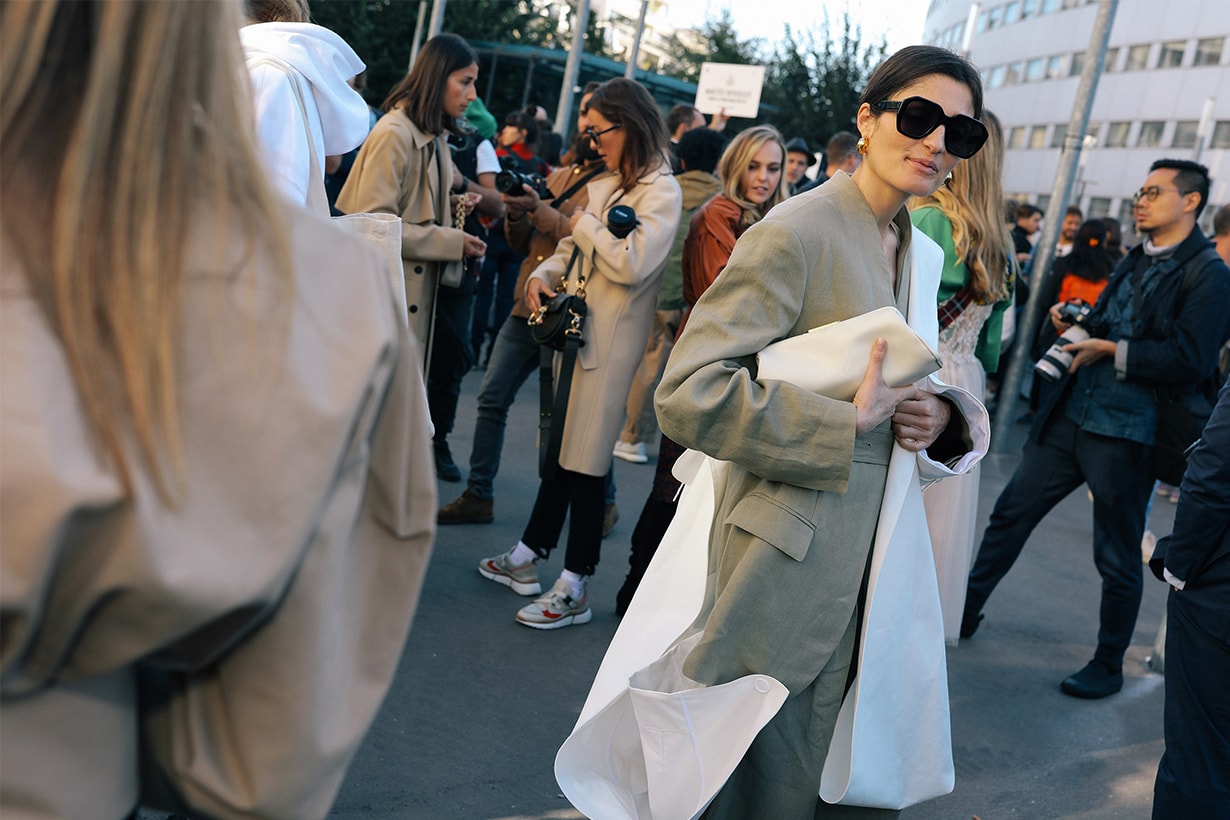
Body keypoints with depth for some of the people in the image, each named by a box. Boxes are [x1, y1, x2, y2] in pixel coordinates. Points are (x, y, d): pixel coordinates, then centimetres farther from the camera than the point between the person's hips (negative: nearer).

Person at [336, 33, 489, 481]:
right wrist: (450, 241, -21)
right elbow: (373, 222, -22)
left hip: (423, 290, 9)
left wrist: (455, 204, 4)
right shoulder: (394, 134, -17)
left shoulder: (434, 139, 14)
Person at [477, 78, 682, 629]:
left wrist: (586, 224, -10)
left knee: (584, 464, -3)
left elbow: (633, 264, -21)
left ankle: (574, 590, 6)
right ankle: (526, 559, 26)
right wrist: (543, 275, -2)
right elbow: (570, 249, 18)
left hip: (609, 345, -7)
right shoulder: (603, 187, 13)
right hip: (573, 331, 7)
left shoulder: (661, 192, -10)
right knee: (559, 451, 15)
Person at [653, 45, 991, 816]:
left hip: (880, 558, 8)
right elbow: (690, 392, -23)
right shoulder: (798, 232, -15)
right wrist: (850, 423, -21)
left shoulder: (922, 254, 10)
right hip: (790, 569, -7)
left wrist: (945, 416, -2)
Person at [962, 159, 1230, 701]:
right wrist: (1076, 326, 1)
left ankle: (1108, 666, 24)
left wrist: (1112, 349, -16)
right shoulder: (1133, 262, 14)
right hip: (1070, 414, 7)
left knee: (1118, 557, 7)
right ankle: (965, 613, 26)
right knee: (1011, 512, 12)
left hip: (1125, 433, -7)